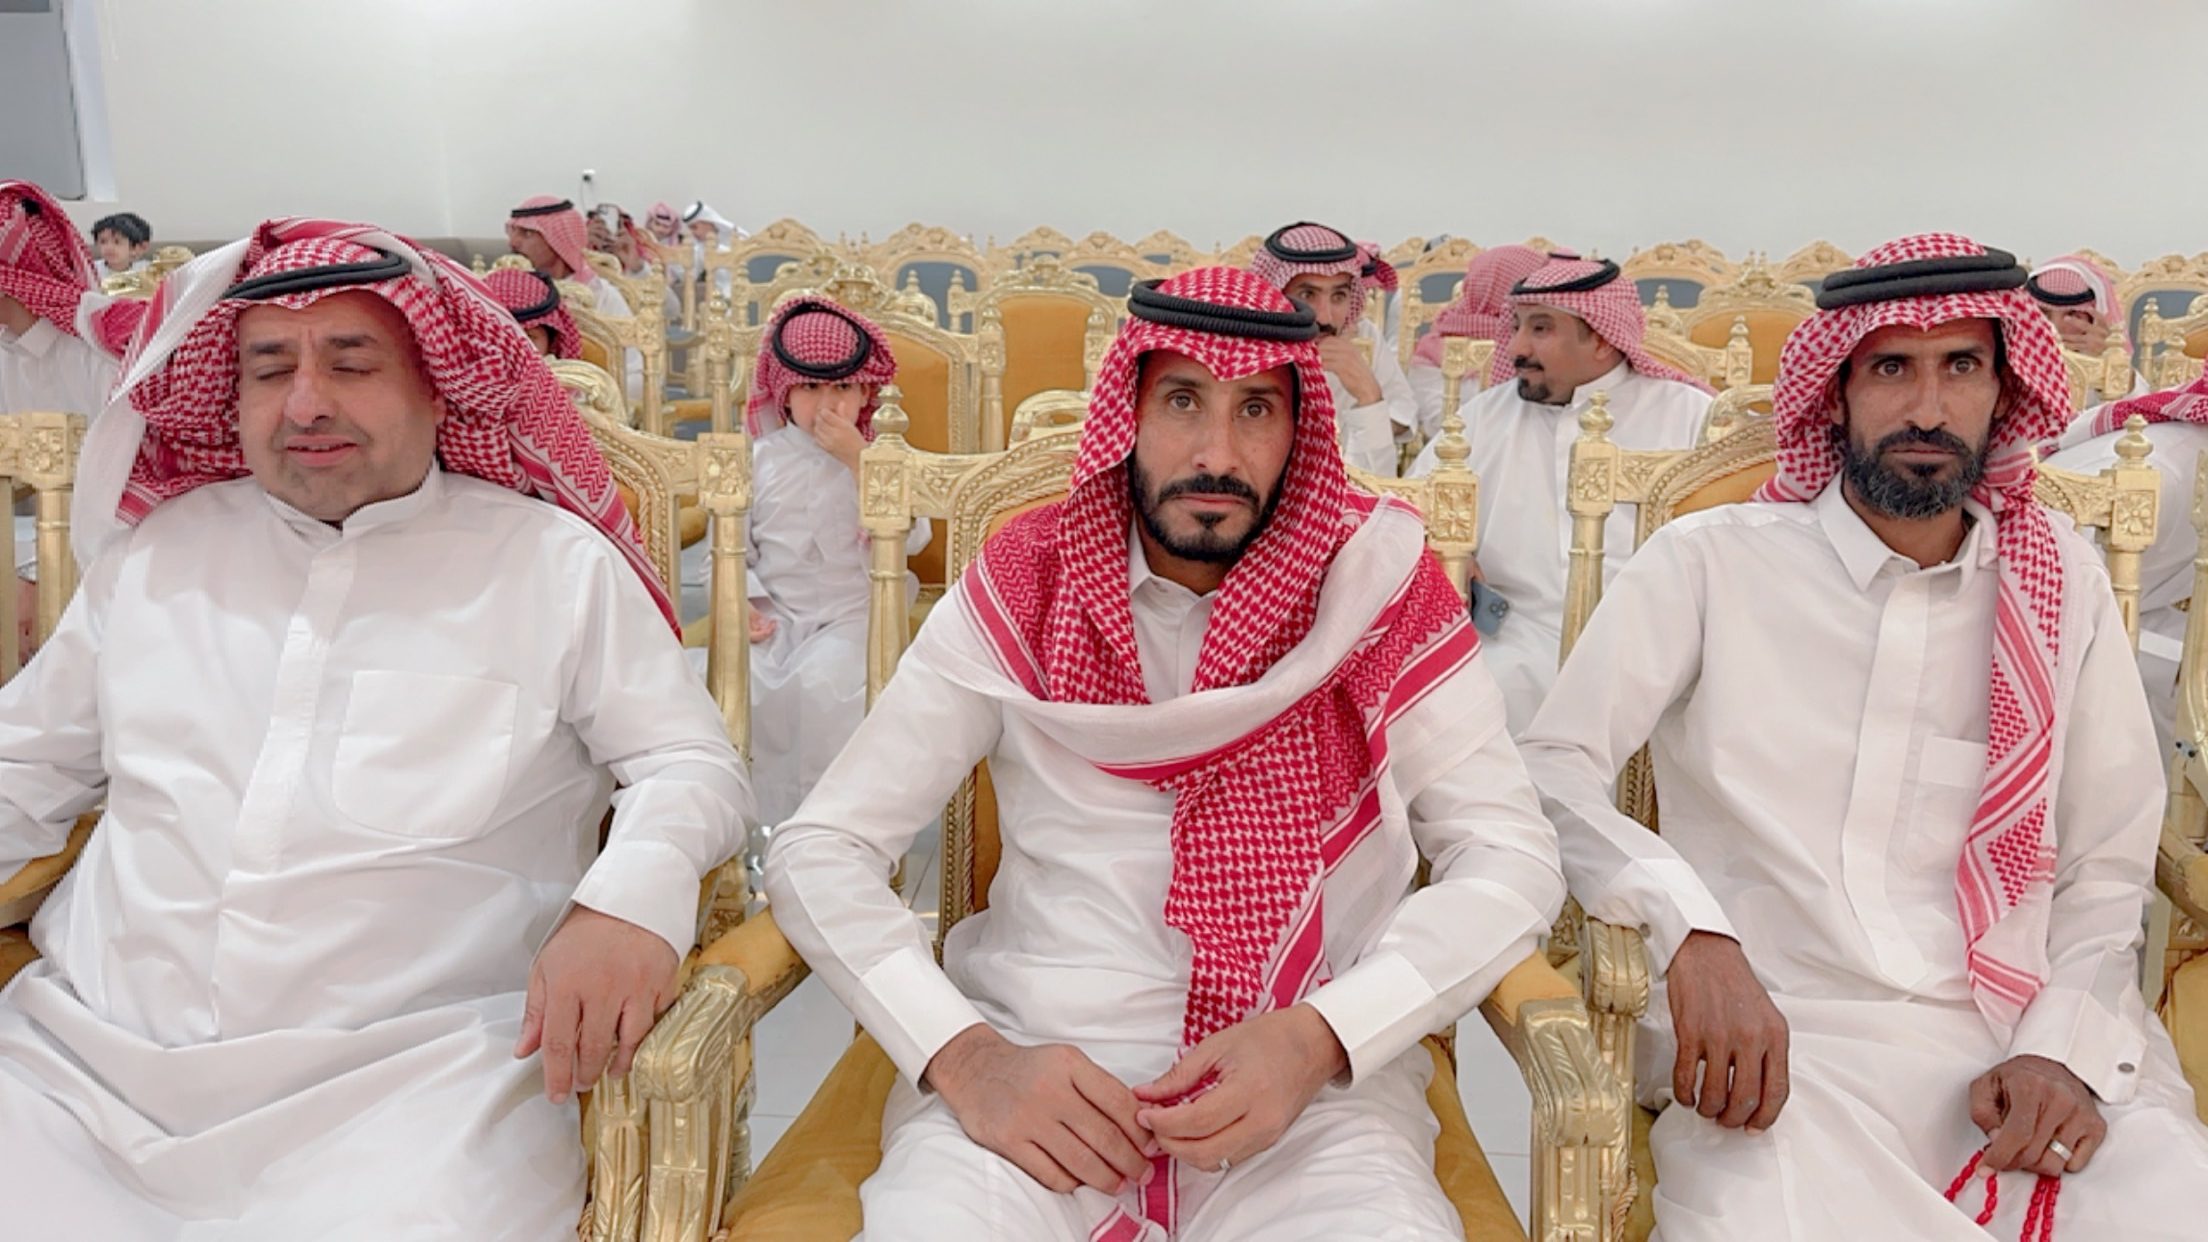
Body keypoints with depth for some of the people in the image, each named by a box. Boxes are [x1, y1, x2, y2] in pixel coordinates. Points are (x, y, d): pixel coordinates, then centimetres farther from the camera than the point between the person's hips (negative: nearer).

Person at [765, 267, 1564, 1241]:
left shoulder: (1377, 583, 1)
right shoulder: (1022, 589, 1)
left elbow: (1511, 859, -1)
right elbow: (820, 850, 0)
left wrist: (1318, 1037, -16)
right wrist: (963, 1054, -16)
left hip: (1314, 1092, 1)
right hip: (1035, 1080, 0)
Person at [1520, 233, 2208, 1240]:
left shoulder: (2060, 583, 11)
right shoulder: (1710, 562, 1)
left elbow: (2108, 868, 14)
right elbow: (1551, 769, -4)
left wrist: (2064, 1047, -2)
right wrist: (1691, 930, -19)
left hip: (2015, 1043, 4)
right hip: (1781, 1043, -3)